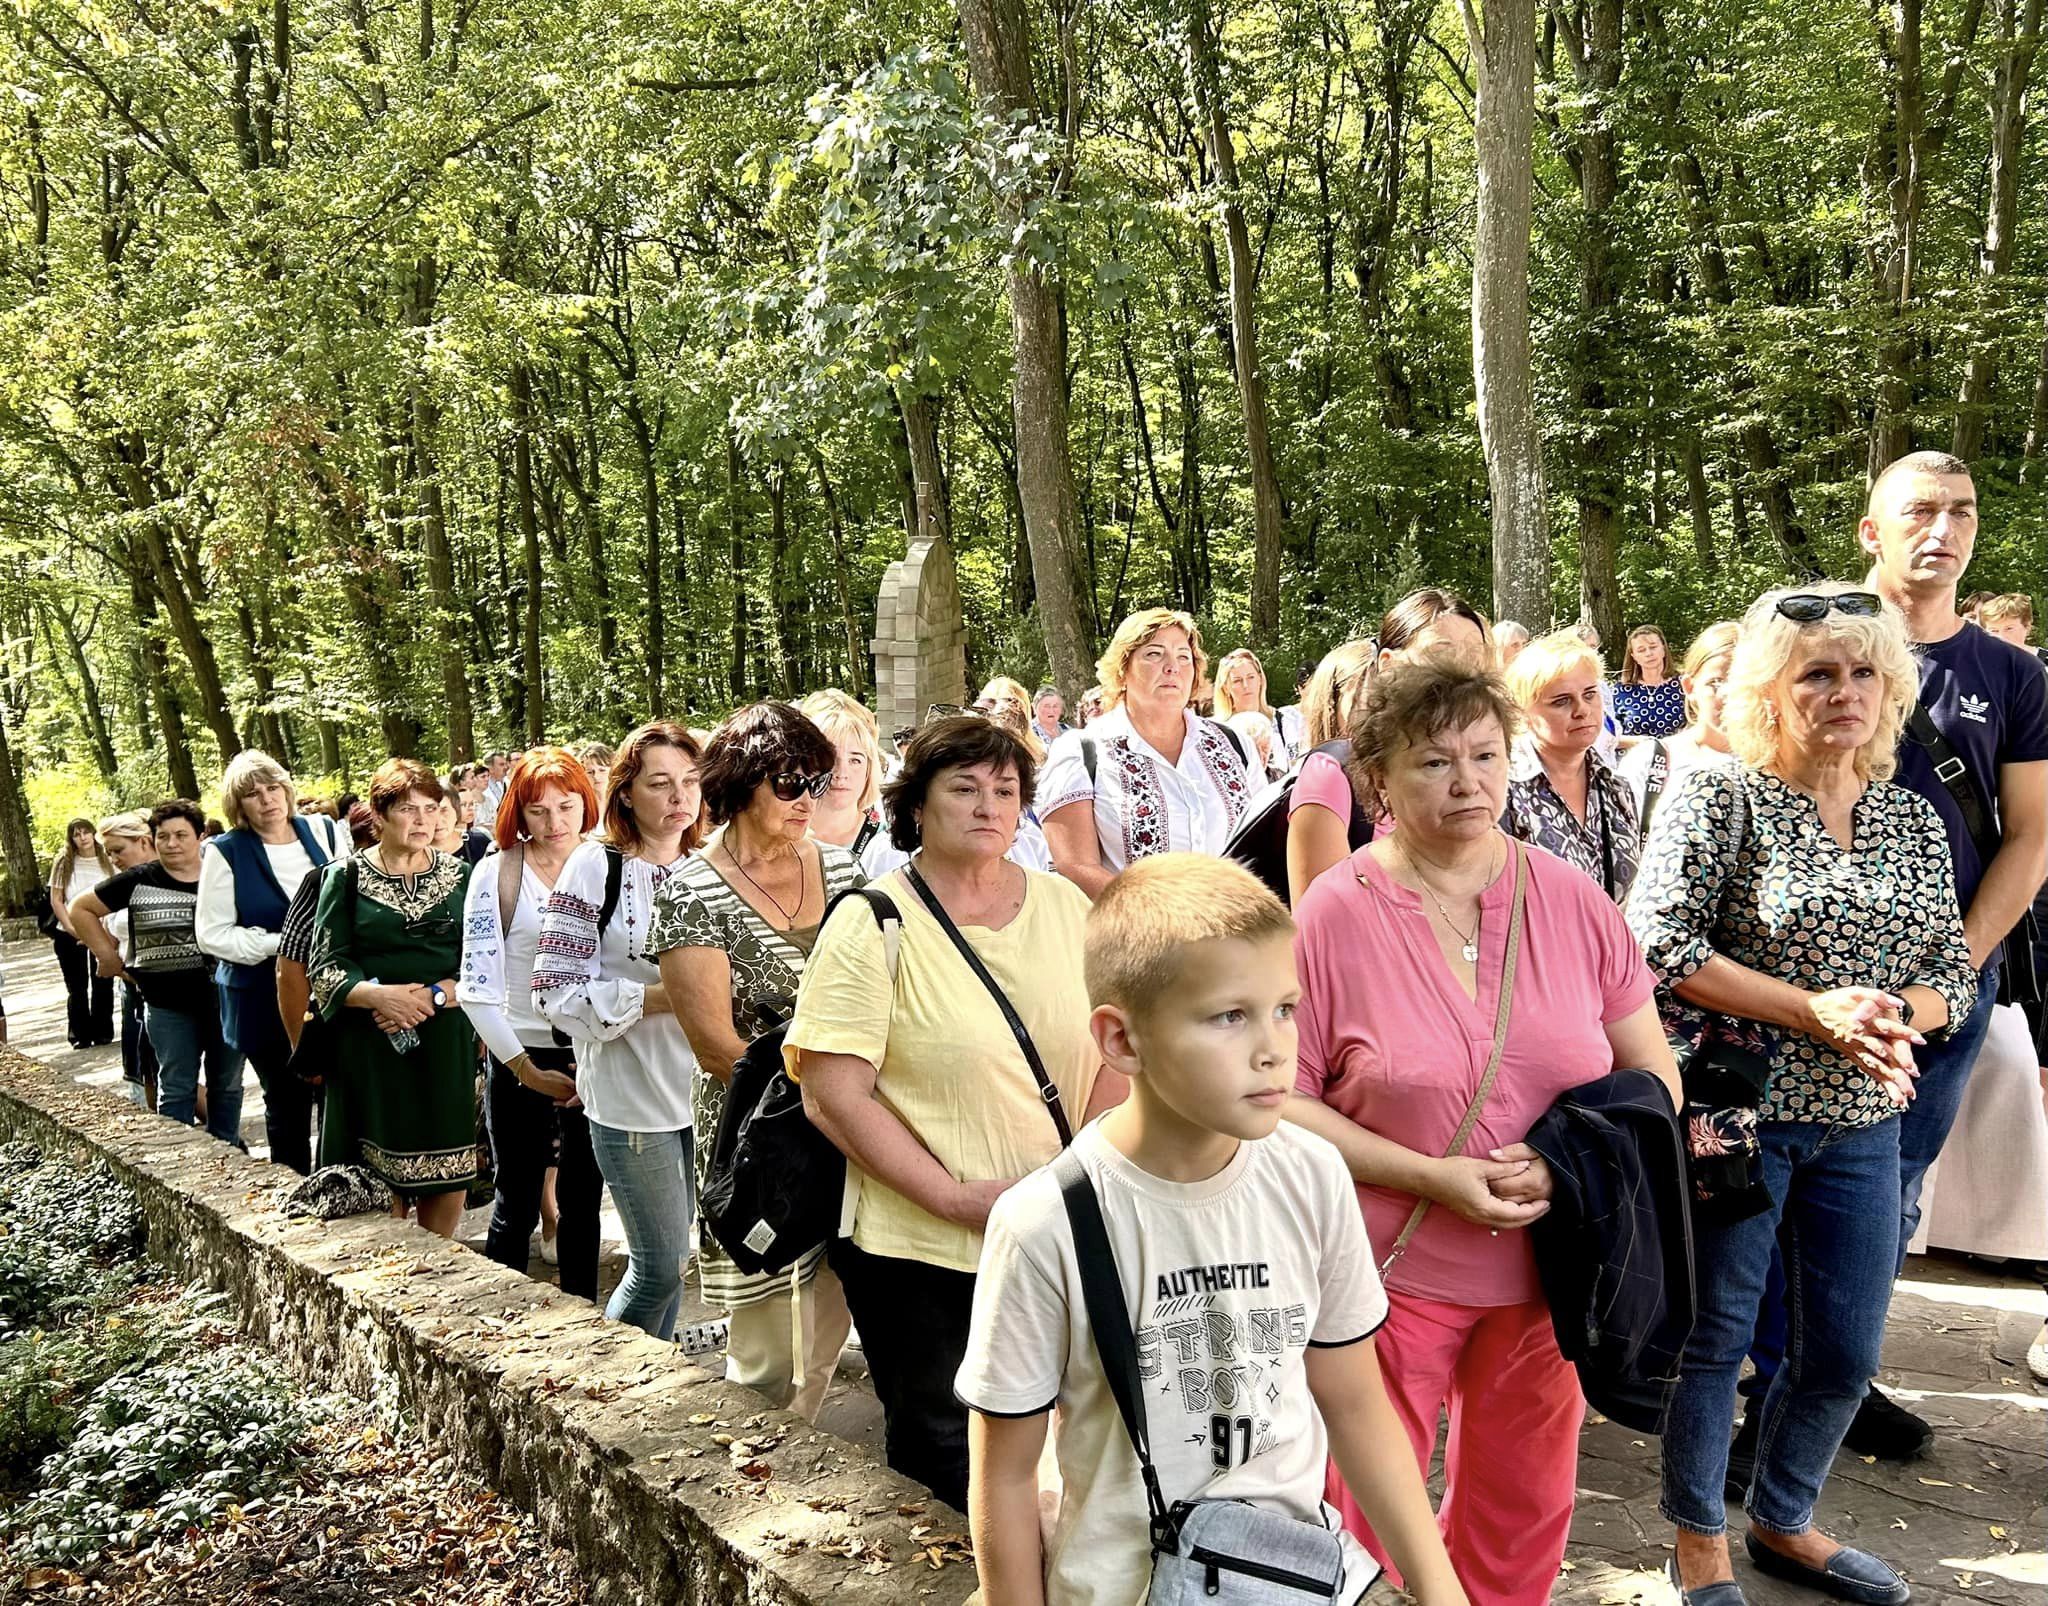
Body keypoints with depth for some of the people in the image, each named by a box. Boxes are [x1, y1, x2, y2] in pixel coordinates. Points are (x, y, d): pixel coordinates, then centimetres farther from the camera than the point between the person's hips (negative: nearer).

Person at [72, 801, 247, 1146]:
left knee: (226, 1085, 12)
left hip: (225, 1000, 1)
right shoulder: (138, 881, -1)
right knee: (177, 1090, 6)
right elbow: (81, 909, 9)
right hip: (168, 1006, -1)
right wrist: (108, 956, 4)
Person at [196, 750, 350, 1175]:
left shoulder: (324, 832, 3)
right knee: (287, 1107, 11)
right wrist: (277, 944, -17)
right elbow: (212, 934, -7)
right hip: (266, 1005, -2)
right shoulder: (225, 852, -5)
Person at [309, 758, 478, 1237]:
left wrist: (430, 997, -13)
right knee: (381, 1191, 0)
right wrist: (380, 996, -19)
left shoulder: (460, 876, 8)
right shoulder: (347, 878, 3)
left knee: (449, 1186, 4)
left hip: (446, 1048, 2)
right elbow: (325, 968, -2)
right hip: (371, 1051, -2)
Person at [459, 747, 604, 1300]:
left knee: (582, 1200, 11)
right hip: (523, 1057, -2)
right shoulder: (497, 875, -5)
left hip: (597, 1059, 2)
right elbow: (477, 989, -8)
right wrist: (528, 1071, -11)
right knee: (517, 1203, 6)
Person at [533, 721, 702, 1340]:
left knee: (668, 1258, 15)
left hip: (699, 1088, 5)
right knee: (663, 1264, -1)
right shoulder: (595, 866, -8)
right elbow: (558, 993, -13)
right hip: (632, 1095, -5)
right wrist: (663, 996, -18)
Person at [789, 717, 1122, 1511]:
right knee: (944, 1467, 10)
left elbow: (1114, 1054, 8)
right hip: (919, 1252, -4)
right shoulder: (872, 925, -8)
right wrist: (956, 1197, -18)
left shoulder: (1065, 906, 5)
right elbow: (833, 1097, -13)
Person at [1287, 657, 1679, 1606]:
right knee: (1364, 1527, 11)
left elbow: (1652, 1072, 4)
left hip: (1545, 1270, 4)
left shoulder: (1571, 900, -2)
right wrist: (1433, 1177, -20)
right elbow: (1283, 1100, -11)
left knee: (1523, 1517, 21)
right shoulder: (1335, 916, -11)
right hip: (1391, 1270, -3)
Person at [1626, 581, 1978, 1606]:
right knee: (1714, 1334, 7)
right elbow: (1660, 944, -17)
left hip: (1861, 1123, 6)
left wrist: (1897, 1014, -13)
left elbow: (1954, 971, 10)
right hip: (1737, 1110, -5)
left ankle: (1782, 1524, 37)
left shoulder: (1914, 821, 8)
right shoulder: (1722, 798, -9)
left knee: (1845, 1350, 14)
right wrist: (1813, 1010, -21)